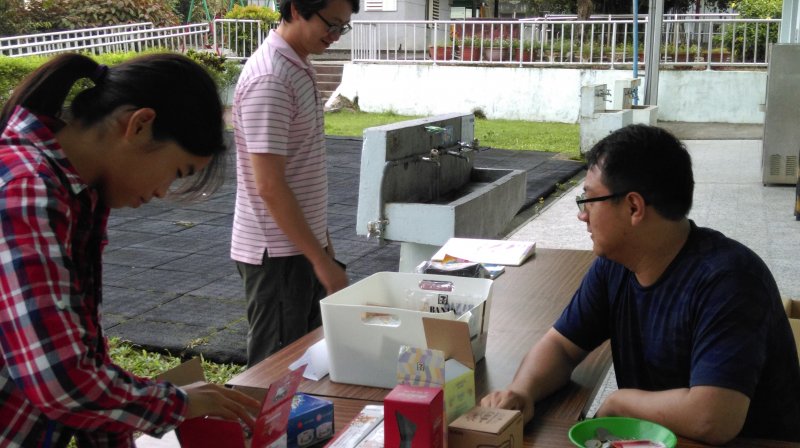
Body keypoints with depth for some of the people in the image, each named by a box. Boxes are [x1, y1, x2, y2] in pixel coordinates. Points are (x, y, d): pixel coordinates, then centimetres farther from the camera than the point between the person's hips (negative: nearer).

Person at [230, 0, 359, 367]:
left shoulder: (300, 69, 10)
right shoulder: (269, 79, -20)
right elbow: (269, 186, -23)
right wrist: (322, 260, -21)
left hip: (303, 245, 9)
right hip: (276, 253, -9)